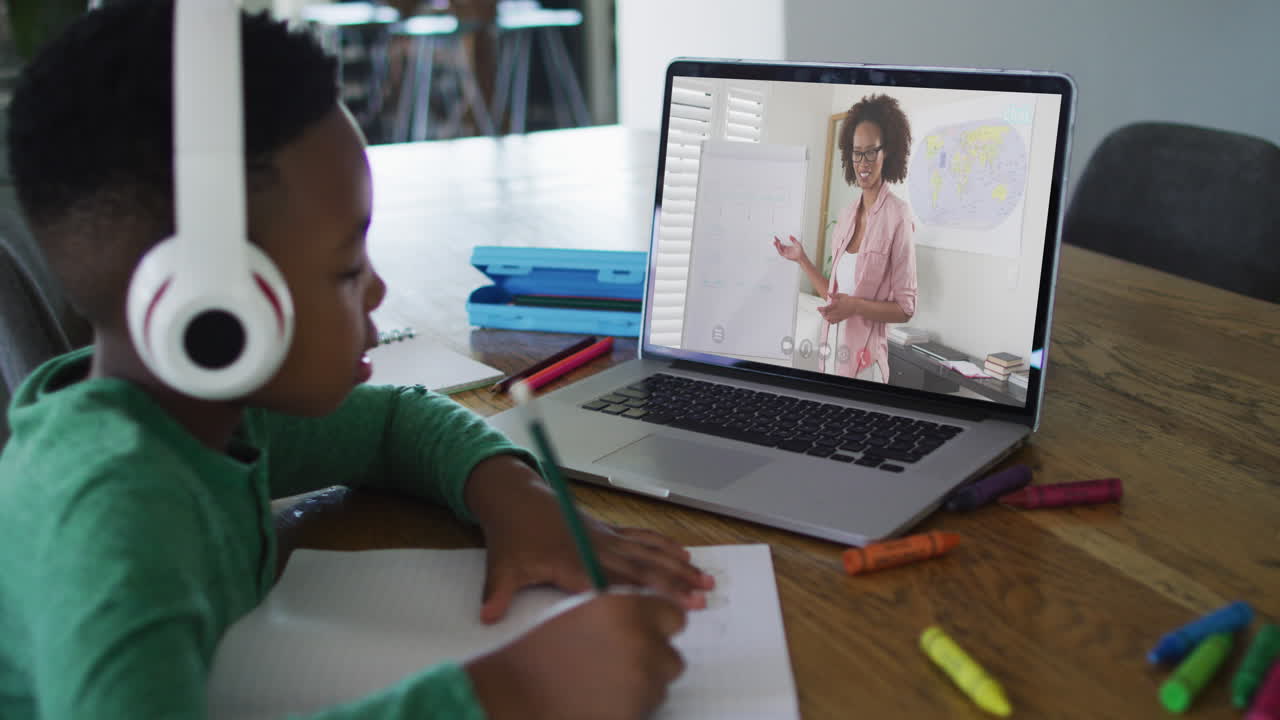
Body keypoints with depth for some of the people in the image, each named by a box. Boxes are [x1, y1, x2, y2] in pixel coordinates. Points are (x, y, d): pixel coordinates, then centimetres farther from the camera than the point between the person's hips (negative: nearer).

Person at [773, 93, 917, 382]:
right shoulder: (847, 215, 9)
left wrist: (856, 306, -21)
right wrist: (802, 259, 10)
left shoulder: (898, 216, -12)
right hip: (832, 348, 6)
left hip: (865, 357, -6)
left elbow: (905, 308, -9)